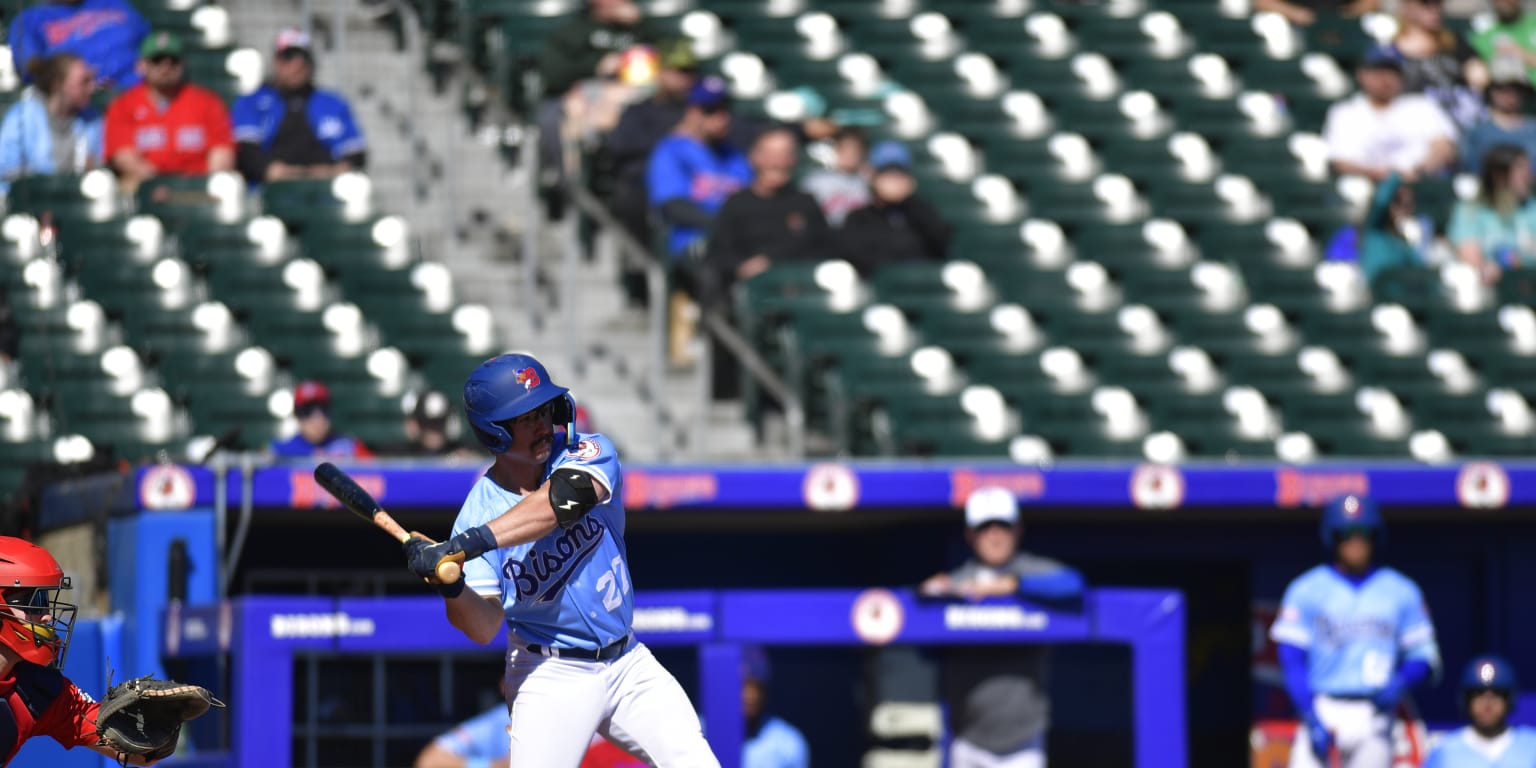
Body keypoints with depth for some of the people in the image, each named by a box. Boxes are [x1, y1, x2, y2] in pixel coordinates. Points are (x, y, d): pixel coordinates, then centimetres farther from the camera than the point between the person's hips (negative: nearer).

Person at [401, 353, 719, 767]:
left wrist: (467, 544, -42)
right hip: (552, 676, -3)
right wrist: (451, 588, -38)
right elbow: (484, 627, -15)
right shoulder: (480, 510, -11)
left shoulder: (585, 453, -8)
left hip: (629, 663, 3)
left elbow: (563, 501, -33)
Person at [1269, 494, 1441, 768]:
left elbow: (1423, 654, 11)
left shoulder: (1401, 592, 9)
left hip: (1374, 717, 2)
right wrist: (1312, 720, -14)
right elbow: (1292, 660, -3)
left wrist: (1401, 682, -11)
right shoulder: (1306, 590, 2)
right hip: (1322, 711, -2)